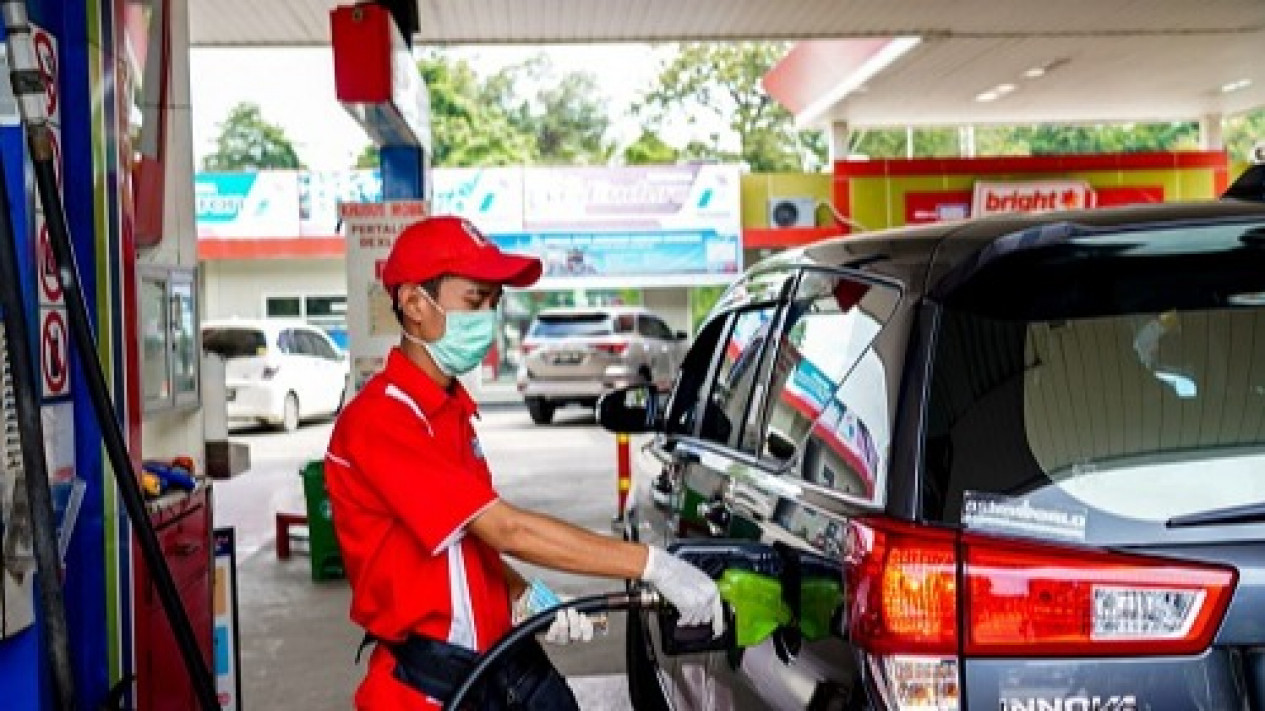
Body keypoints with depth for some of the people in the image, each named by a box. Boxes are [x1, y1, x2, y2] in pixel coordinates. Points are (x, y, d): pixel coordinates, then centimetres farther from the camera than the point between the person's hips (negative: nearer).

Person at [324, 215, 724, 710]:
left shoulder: (449, 409, 11)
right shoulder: (380, 419, -20)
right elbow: (506, 529, -26)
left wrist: (525, 598, -7)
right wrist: (653, 566, -25)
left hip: (496, 662, 8)